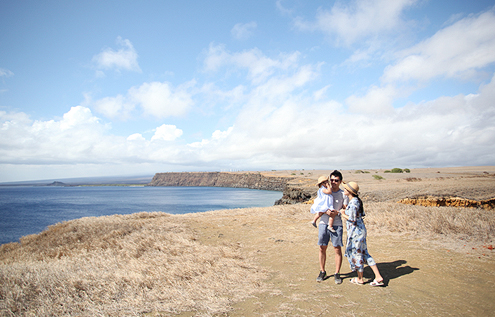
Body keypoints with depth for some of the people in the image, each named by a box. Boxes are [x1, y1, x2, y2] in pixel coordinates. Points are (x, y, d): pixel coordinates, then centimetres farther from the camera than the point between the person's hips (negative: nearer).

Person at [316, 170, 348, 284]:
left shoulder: (343, 194, 4)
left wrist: (337, 212, -16)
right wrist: (325, 211, -12)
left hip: (337, 224, -1)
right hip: (324, 222, 1)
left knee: (337, 249, -1)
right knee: (322, 248, 5)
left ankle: (337, 274, 13)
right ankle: (322, 272, 20)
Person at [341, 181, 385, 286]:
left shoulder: (353, 203, -21)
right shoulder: (357, 200, 8)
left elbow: (352, 219, -22)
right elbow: (362, 214, 16)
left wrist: (343, 214, -7)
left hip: (356, 231, -10)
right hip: (360, 229, 10)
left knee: (356, 254, 7)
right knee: (364, 254, 16)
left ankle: (360, 279, 24)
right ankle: (378, 277, 17)